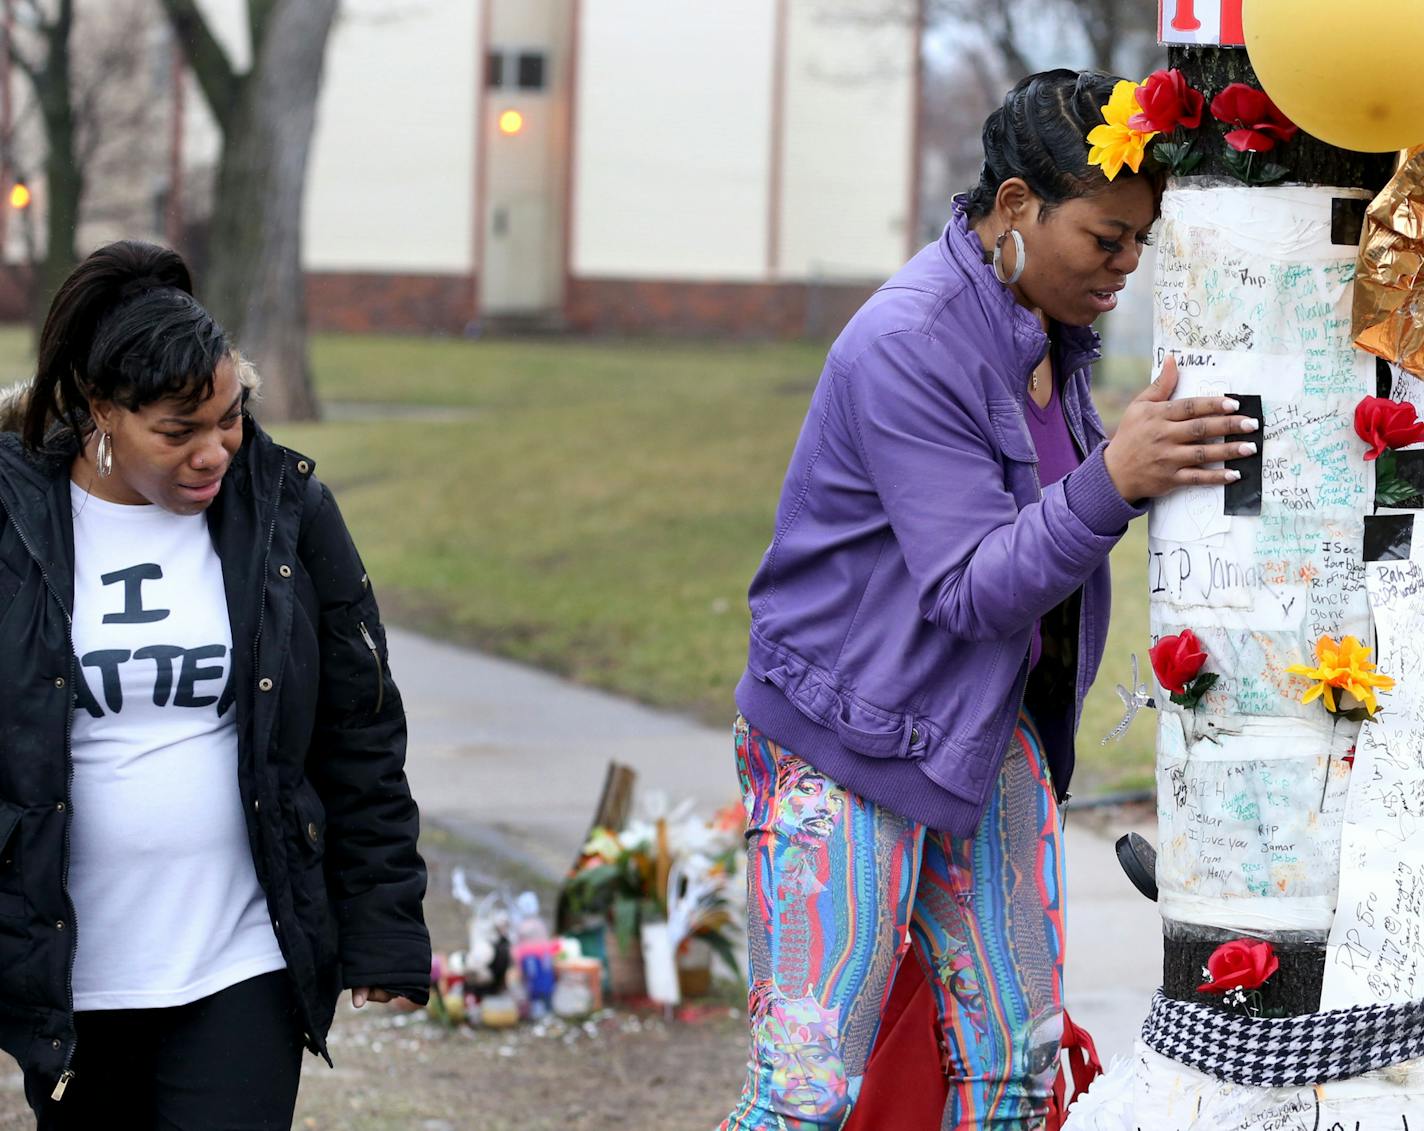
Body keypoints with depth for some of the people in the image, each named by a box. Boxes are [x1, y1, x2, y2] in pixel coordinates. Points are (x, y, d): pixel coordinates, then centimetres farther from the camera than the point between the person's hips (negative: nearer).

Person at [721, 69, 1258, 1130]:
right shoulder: (907, 345, -22)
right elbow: (968, 589, -24)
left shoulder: (1053, 326, 5)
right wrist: (1113, 481, -36)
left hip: (992, 730, 8)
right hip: (852, 738, -8)